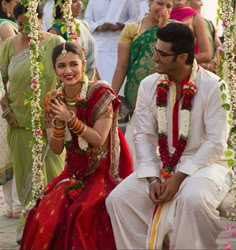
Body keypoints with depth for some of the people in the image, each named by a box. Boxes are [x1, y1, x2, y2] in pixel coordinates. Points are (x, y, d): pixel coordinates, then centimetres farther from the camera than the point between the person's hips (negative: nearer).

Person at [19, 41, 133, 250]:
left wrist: (71, 119, -22)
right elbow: (56, 149, 2)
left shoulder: (100, 94, -12)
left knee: (82, 214, -27)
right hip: (75, 172, 5)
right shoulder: (54, 100, 4)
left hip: (104, 171, -5)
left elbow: (99, 140, -14)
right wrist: (58, 122, -15)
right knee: (47, 214, -16)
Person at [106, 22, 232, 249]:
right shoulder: (149, 85, 1)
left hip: (204, 164, -5)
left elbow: (216, 142, -16)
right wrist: (152, 179, -15)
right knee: (117, 199, -14)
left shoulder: (212, 86, -14)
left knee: (193, 198, -37)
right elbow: (143, 136, -1)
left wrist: (179, 177, -21)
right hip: (162, 165, 5)